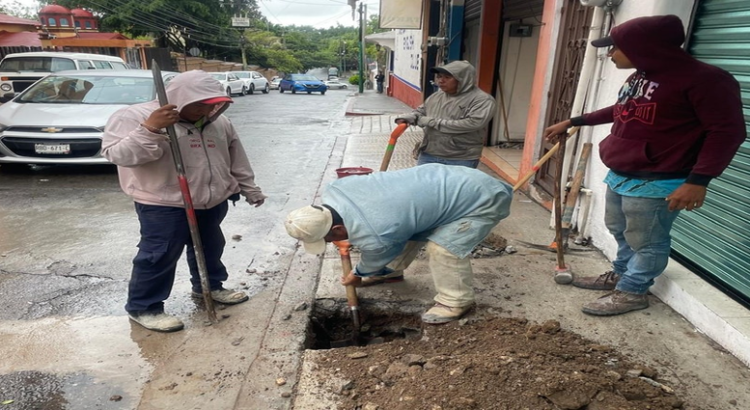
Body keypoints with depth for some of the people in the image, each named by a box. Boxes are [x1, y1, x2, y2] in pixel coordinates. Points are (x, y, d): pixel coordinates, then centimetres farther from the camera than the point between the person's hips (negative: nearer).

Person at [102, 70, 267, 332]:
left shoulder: (218, 123, 7)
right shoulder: (133, 117, -10)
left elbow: (236, 159, 14)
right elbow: (117, 154, -21)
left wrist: (250, 190, 17)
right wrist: (150, 129, -33)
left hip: (213, 202, 7)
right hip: (164, 206, -6)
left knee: (210, 248, 20)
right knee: (159, 256, 0)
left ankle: (209, 287, 41)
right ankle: (143, 308, 17)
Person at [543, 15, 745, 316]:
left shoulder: (703, 79, -16)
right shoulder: (640, 76, 10)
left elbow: (727, 131, -16)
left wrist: (698, 180, -25)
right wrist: (572, 122, 28)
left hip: (655, 183, -9)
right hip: (619, 176, 9)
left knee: (646, 242, 4)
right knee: (620, 231, 21)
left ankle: (632, 292, 19)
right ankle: (620, 275, 39)